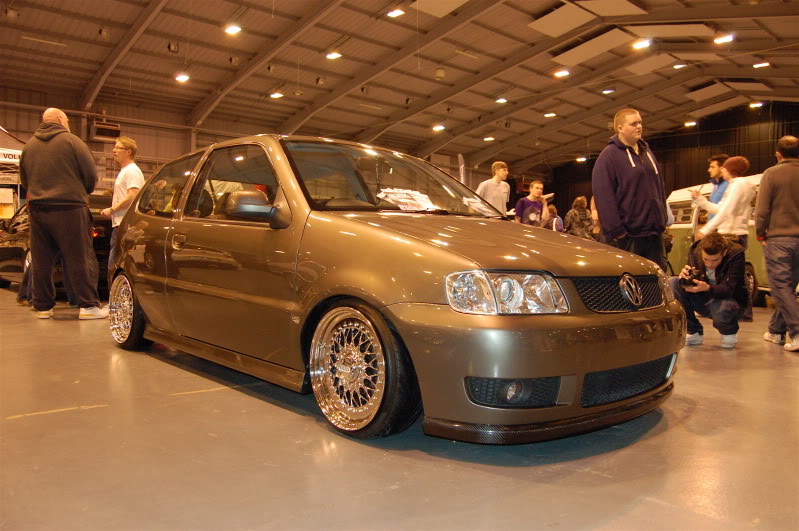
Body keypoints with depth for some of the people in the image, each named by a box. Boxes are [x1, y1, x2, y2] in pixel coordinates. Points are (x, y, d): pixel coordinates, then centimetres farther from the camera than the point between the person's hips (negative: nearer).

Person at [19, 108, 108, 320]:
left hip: (37, 209, 5)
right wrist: (83, 192, 15)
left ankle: (42, 307, 15)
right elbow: (91, 175, -4)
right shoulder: (71, 141, -3)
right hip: (69, 208, -5)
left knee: (41, 261, 10)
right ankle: (88, 305, -3)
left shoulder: (29, 146, 11)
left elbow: (24, 180, 18)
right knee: (80, 258, -2)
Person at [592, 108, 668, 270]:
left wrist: (662, 220, 15)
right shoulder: (609, 155, -7)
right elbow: (604, 197, -15)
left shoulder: (647, 152, 17)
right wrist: (616, 231, -19)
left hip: (654, 232, 8)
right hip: (627, 235, -8)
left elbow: (659, 188, 23)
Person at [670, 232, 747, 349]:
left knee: (723, 308, -40)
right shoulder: (695, 251, -13)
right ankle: (693, 332, -7)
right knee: (673, 282, -20)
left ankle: (729, 333, 2)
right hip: (703, 300, 4)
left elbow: (729, 289, -30)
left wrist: (708, 288, -50)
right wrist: (685, 277, -35)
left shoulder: (735, 254, -22)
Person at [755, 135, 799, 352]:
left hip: (778, 238, -4)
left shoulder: (772, 174, -6)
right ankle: (776, 330, 22)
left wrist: (761, 234, 3)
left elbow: (762, 209, -8)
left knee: (781, 286, -2)